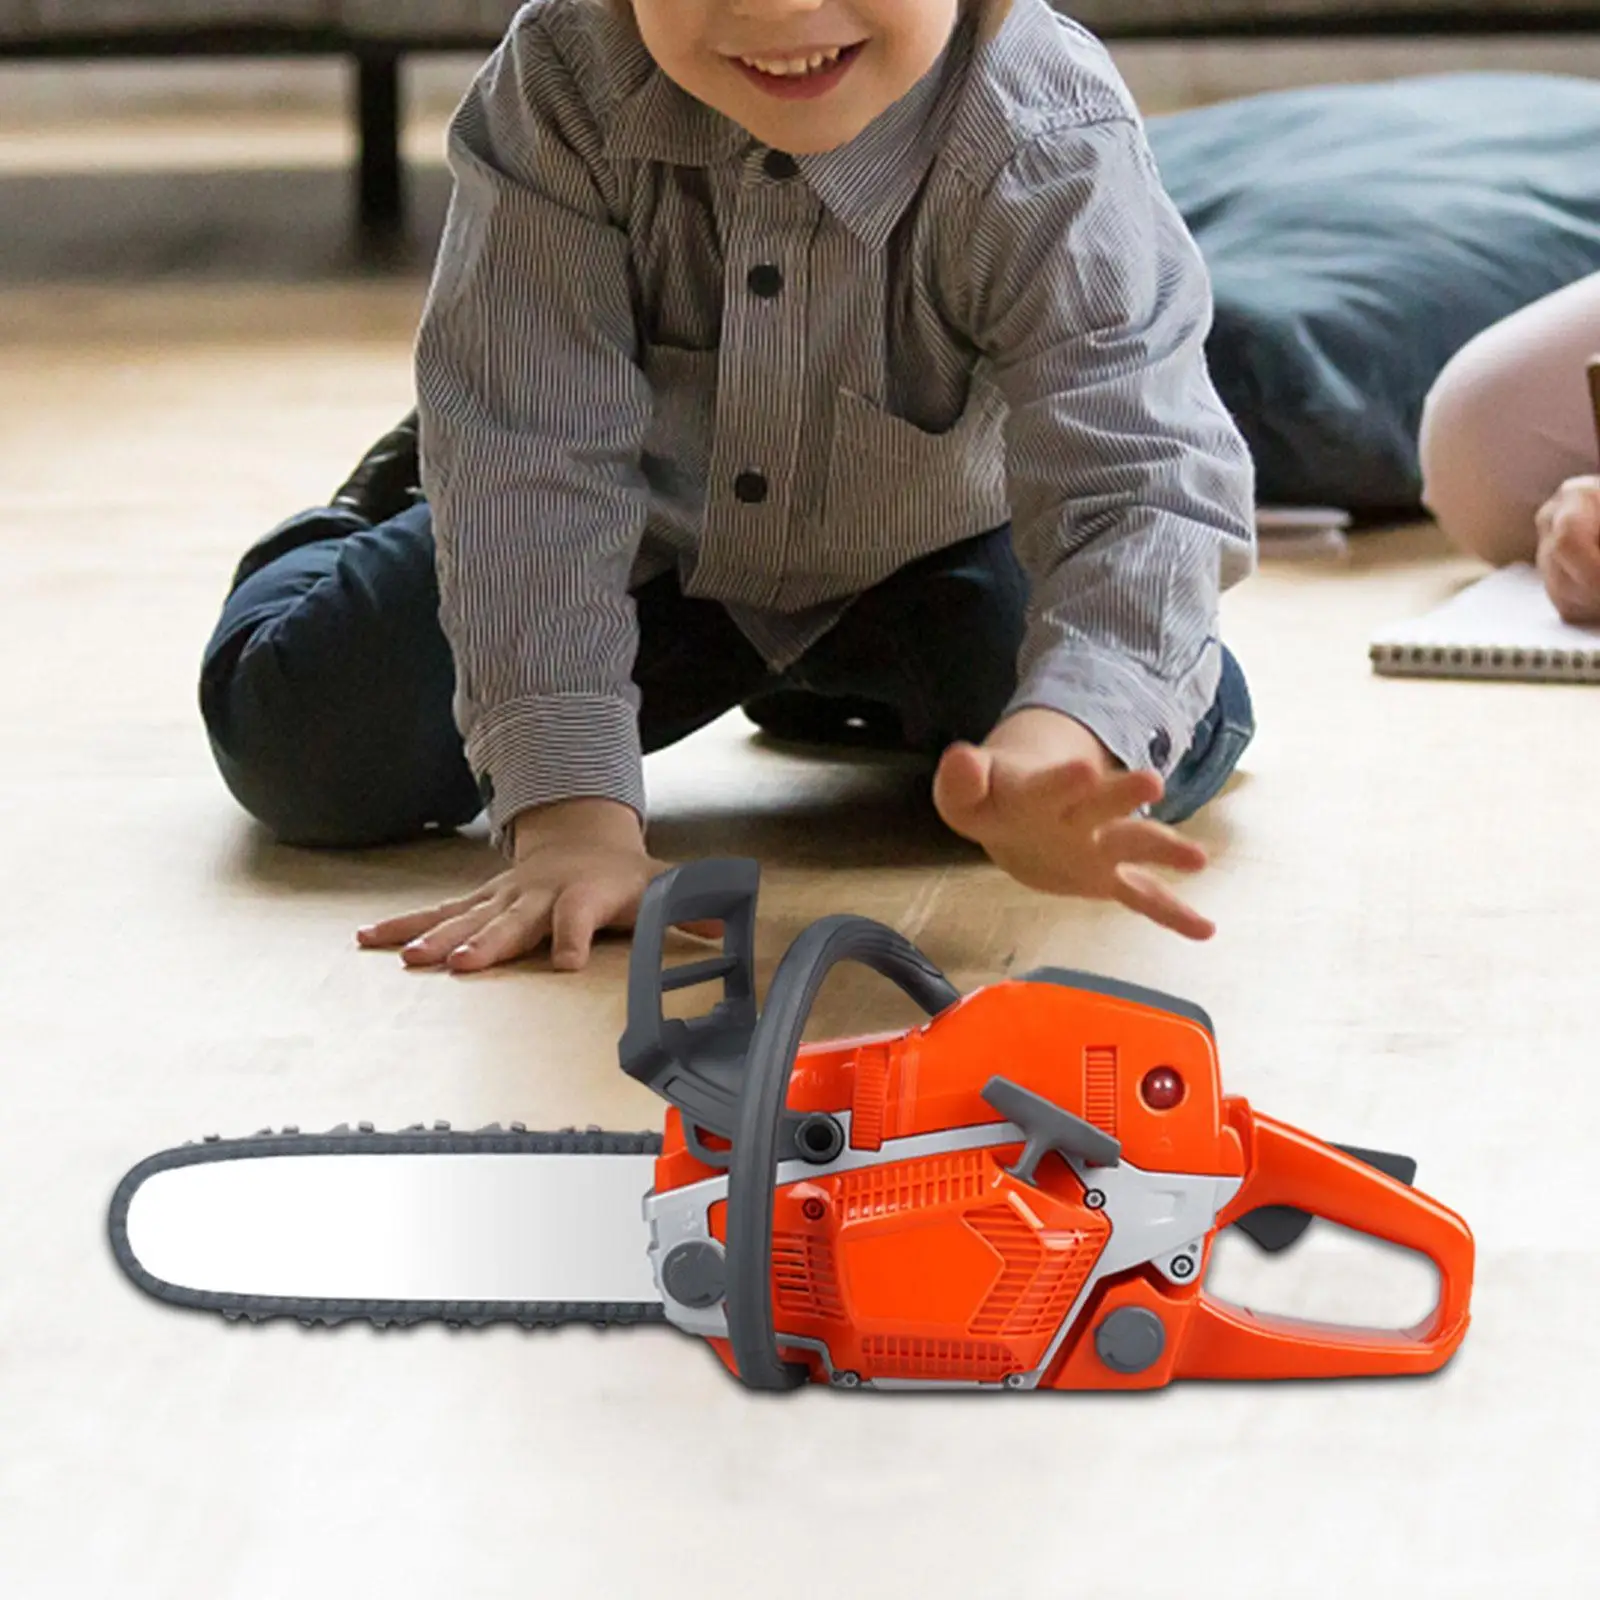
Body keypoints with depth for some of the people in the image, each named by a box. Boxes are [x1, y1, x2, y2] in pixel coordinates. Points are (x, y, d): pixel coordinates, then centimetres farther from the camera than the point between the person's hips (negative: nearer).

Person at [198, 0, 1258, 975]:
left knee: (1173, 740, -22)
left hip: (925, 552, 0)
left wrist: (1051, 761, -68)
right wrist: (570, 814, -44)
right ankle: (391, 512, 26)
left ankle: (858, 689, 15)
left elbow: (1143, 487, -46)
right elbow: (532, 456, -34)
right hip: (645, 541, 0)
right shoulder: (562, 90, -33)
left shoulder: (1051, 146, -36)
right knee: (305, 742, -14)